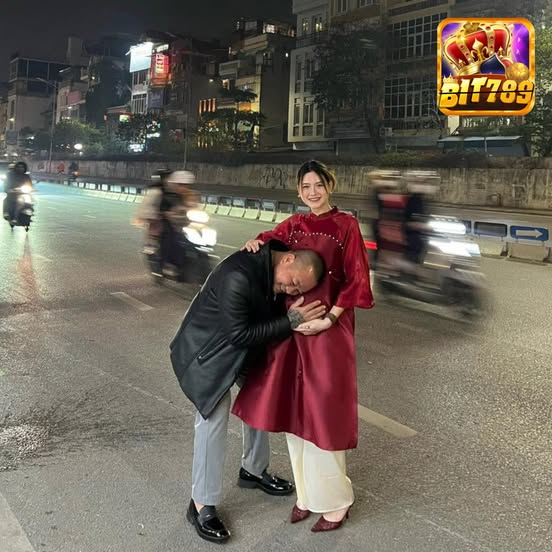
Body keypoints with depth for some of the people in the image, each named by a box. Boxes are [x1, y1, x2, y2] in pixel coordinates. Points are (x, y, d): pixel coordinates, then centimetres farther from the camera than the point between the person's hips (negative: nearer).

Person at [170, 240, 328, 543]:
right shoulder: (238, 276, -38)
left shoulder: (276, 270, -12)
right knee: (214, 416, -12)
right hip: (208, 347, -8)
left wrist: (293, 318, -14)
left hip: (246, 347, 8)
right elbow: (239, 334, -31)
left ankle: (253, 470, 38)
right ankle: (202, 505, 2)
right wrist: (289, 321, -32)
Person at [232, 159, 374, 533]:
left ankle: (336, 499, 19)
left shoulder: (346, 225, -4)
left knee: (323, 411, 0)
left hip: (328, 327, -5)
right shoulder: (294, 224, 13)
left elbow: (357, 279, -8)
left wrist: (329, 318, -15)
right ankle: (307, 492, 27)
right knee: (294, 408, 10)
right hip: (291, 323, 5)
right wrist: (257, 242, -17)